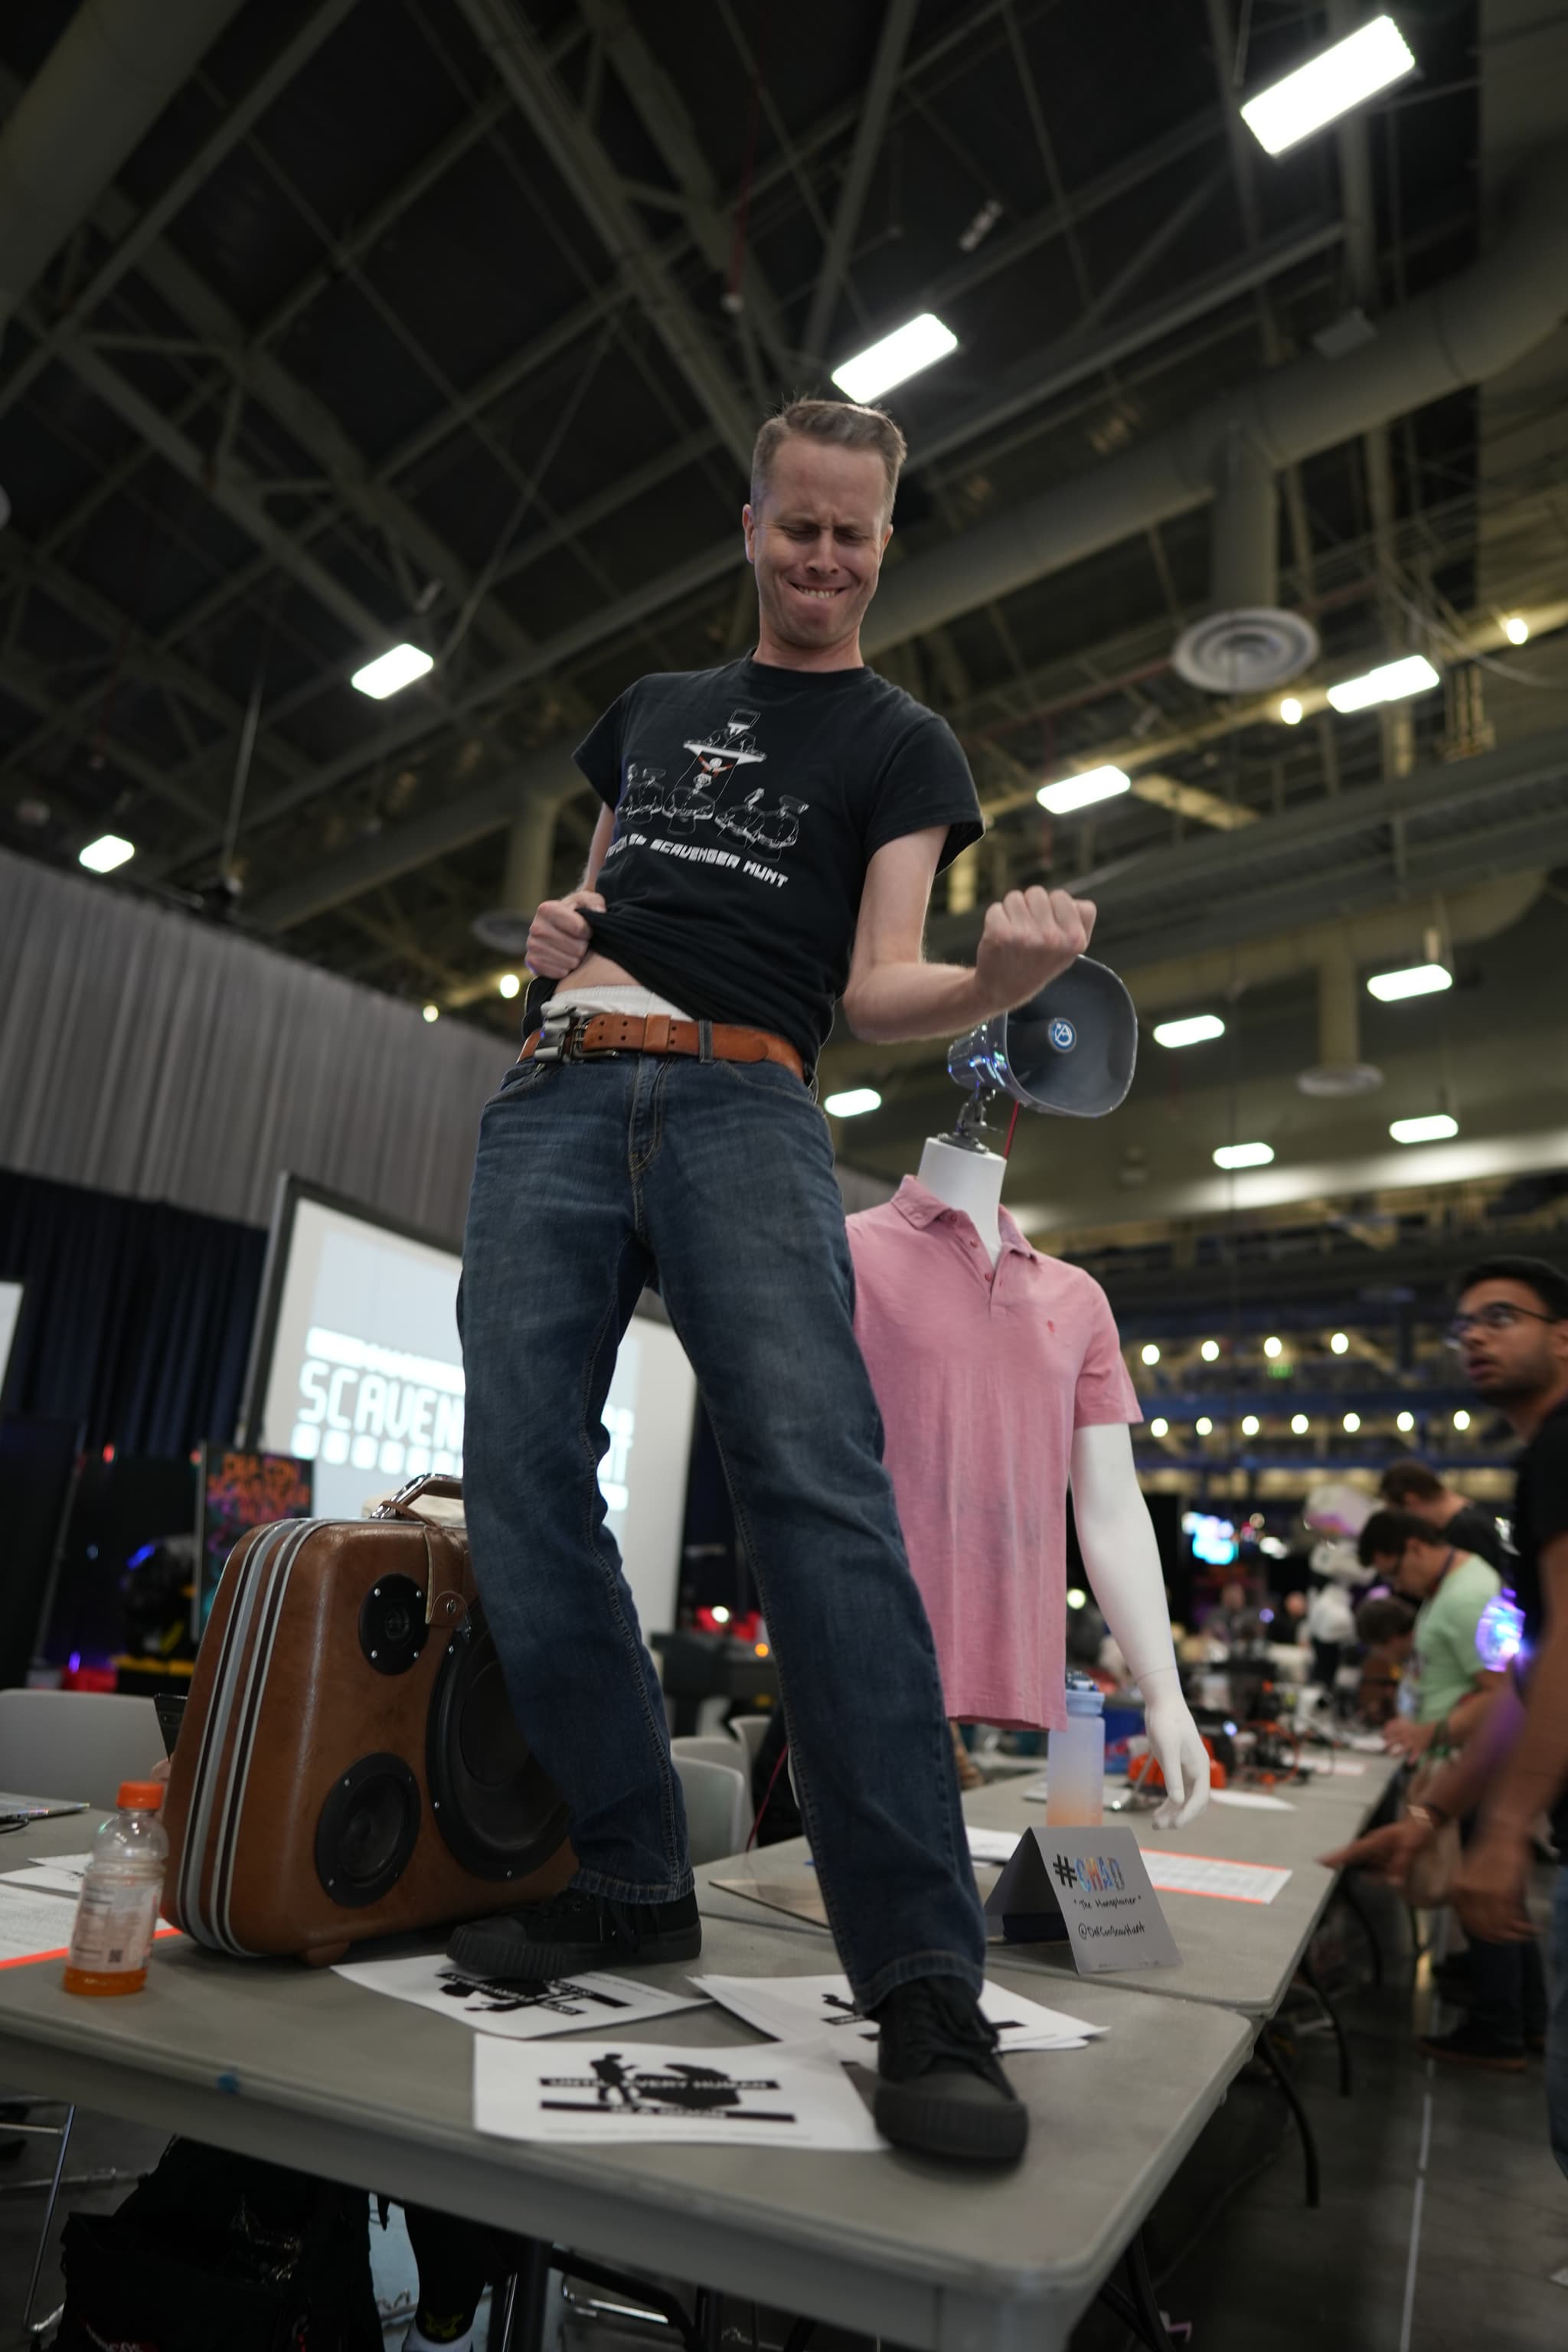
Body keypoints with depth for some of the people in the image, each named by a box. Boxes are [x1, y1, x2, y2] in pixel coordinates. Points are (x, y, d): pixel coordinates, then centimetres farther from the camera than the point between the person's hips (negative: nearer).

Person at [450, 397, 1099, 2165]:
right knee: (520, 1482, -7)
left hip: (741, 1107, -4)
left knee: (816, 1481, -23)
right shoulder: (651, 710, 27)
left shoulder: (900, 745, 14)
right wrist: (553, 938, 6)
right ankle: (634, 1885, 7)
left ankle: (924, 1982, -18)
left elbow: (880, 990, 1)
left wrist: (1001, 976, -21)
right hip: (556, 1096, 5)